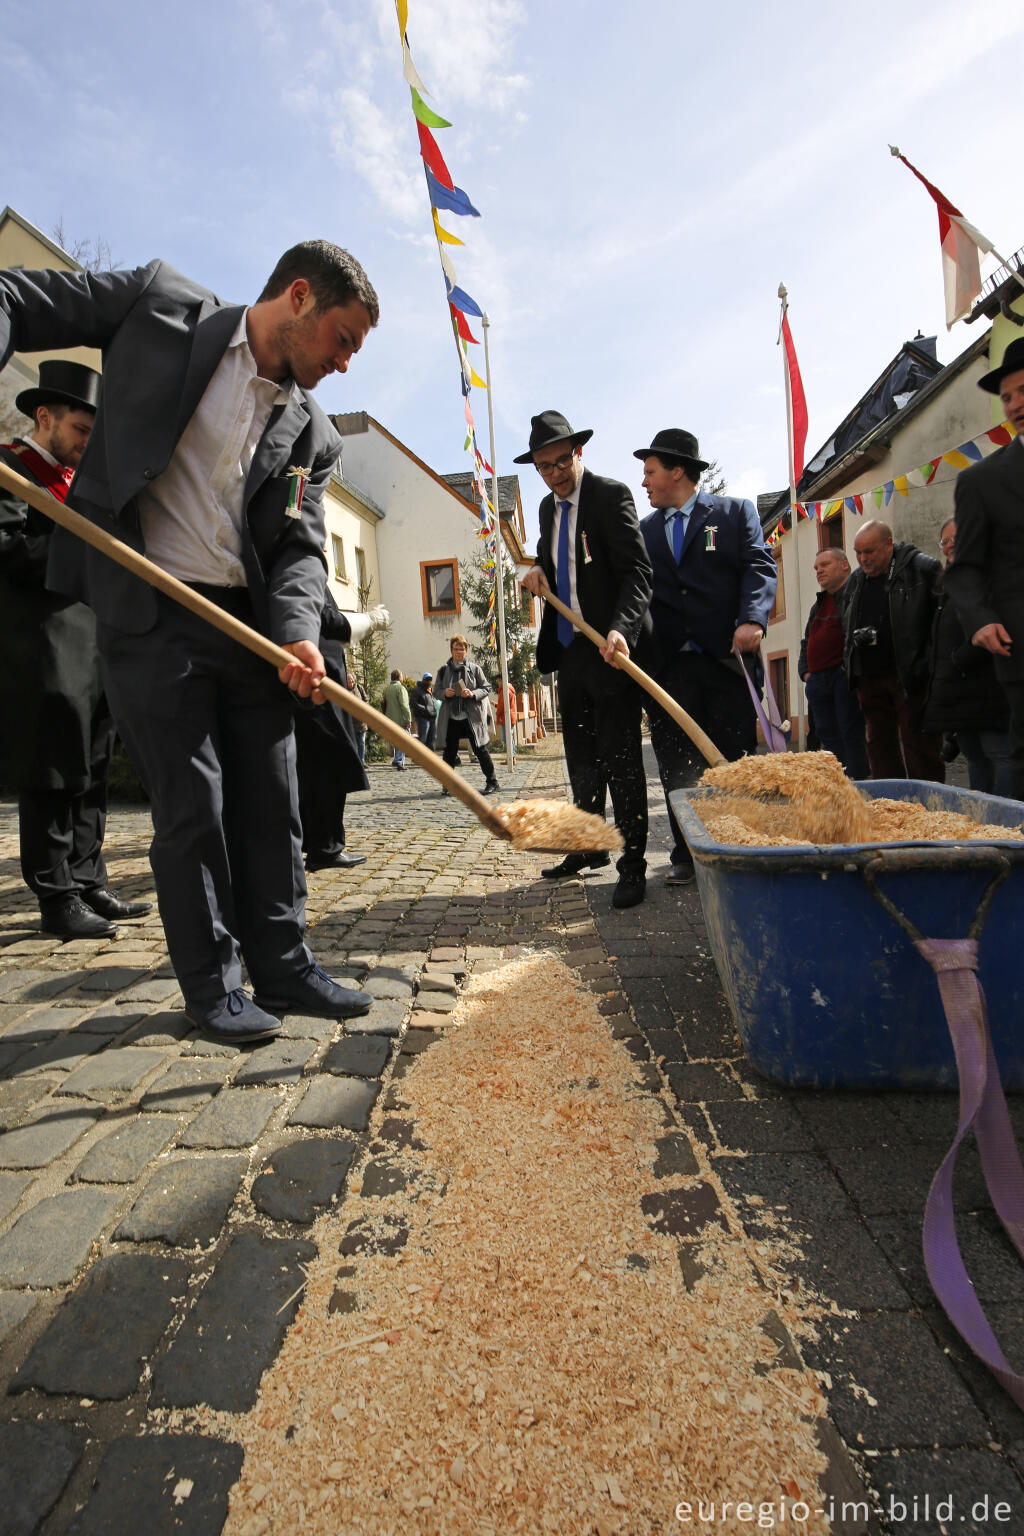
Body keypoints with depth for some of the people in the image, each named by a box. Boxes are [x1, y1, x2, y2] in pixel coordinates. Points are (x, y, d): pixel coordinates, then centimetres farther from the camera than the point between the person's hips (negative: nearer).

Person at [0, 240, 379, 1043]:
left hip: (250, 623, 5)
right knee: (191, 806, 0)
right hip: (151, 615, -4)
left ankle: (283, 966, 22)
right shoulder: (163, 301, 3)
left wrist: (299, 633, -16)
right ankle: (212, 985, 17)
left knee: (270, 803, 6)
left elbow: (301, 547, 3)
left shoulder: (313, 434, 10)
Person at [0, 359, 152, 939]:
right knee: (51, 781, -4)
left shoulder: (80, 480, 23)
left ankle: (90, 886, 18)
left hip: (92, 654, 8)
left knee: (91, 778, 9)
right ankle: (58, 900, 5)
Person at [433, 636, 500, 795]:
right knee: (449, 752, 6)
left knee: (480, 750, 0)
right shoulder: (443, 670, 10)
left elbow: (487, 688, 3)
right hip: (451, 718, 3)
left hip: (471, 717, -3)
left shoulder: (475, 668, 2)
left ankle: (492, 782, 9)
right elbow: (436, 692, 15)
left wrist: (472, 694, -14)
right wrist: (445, 693, -7)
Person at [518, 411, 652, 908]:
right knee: (581, 757, 13)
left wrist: (620, 629, -34)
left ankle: (632, 864, 3)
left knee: (620, 758, -5)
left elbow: (637, 572, -17)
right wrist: (539, 571, 6)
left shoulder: (611, 494, -8)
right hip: (570, 648, 8)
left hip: (611, 646, -7)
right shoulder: (548, 506, 16)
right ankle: (588, 849, 26)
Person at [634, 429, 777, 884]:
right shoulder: (645, 530, 20)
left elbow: (759, 567, -1)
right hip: (668, 664, 3)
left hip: (727, 657, -2)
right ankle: (686, 855, 13)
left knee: (734, 760, 2)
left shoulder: (734, 512, 11)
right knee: (676, 766, 3)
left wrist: (752, 619, -18)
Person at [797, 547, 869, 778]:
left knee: (852, 734, -8)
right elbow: (806, 641, 30)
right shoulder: (819, 604, 25)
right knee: (829, 737, 7)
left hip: (845, 677, -8)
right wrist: (806, 671, 17)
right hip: (818, 680, 8)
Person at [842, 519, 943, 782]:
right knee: (879, 746, 11)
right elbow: (845, 628, 22)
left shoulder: (923, 568, -3)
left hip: (910, 676, -6)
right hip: (869, 678, 6)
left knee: (919, 746, -3)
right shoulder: (855, 581, 15)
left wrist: (925, 667, -13)